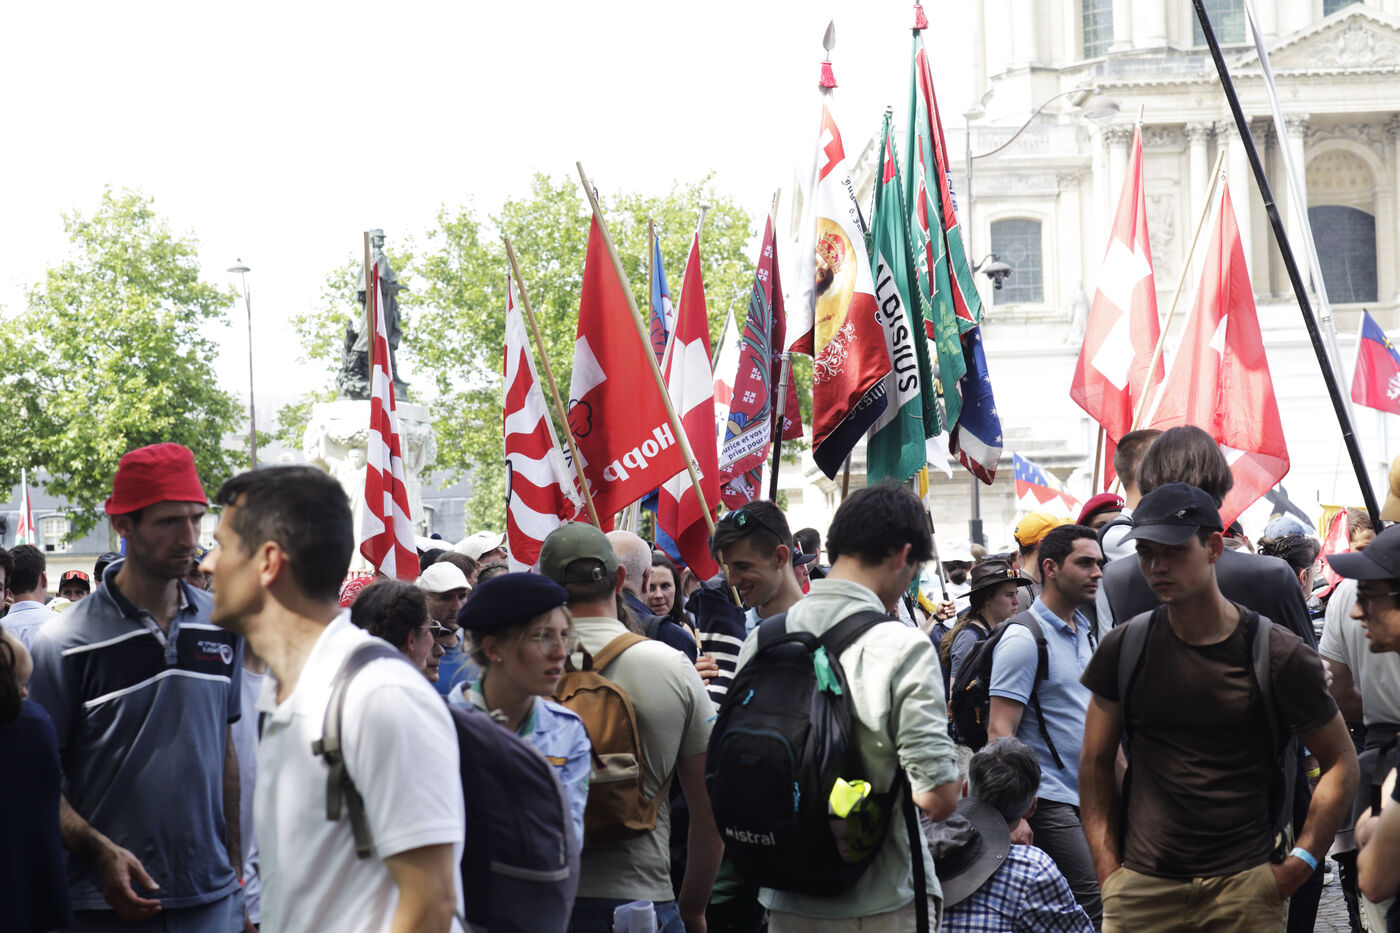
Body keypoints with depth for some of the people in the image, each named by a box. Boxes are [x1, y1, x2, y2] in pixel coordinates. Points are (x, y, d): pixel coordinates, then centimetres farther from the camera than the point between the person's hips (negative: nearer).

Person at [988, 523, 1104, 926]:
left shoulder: (1085, 631, 14)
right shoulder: (1023, 639, -13)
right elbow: (999, 732, -17)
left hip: (1089, 798, 8)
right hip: (1050, 802, -8)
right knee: (1094, 912, -13)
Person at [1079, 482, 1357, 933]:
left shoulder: (1279, 655, -3)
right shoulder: (1123, 648, 4)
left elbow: (1341, 764, 4)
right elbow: (1096, 762, 11)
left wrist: (1299, 863, -4)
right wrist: (1107, 869, 3)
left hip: (1245, 888, -2)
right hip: (1141, 887, 2)